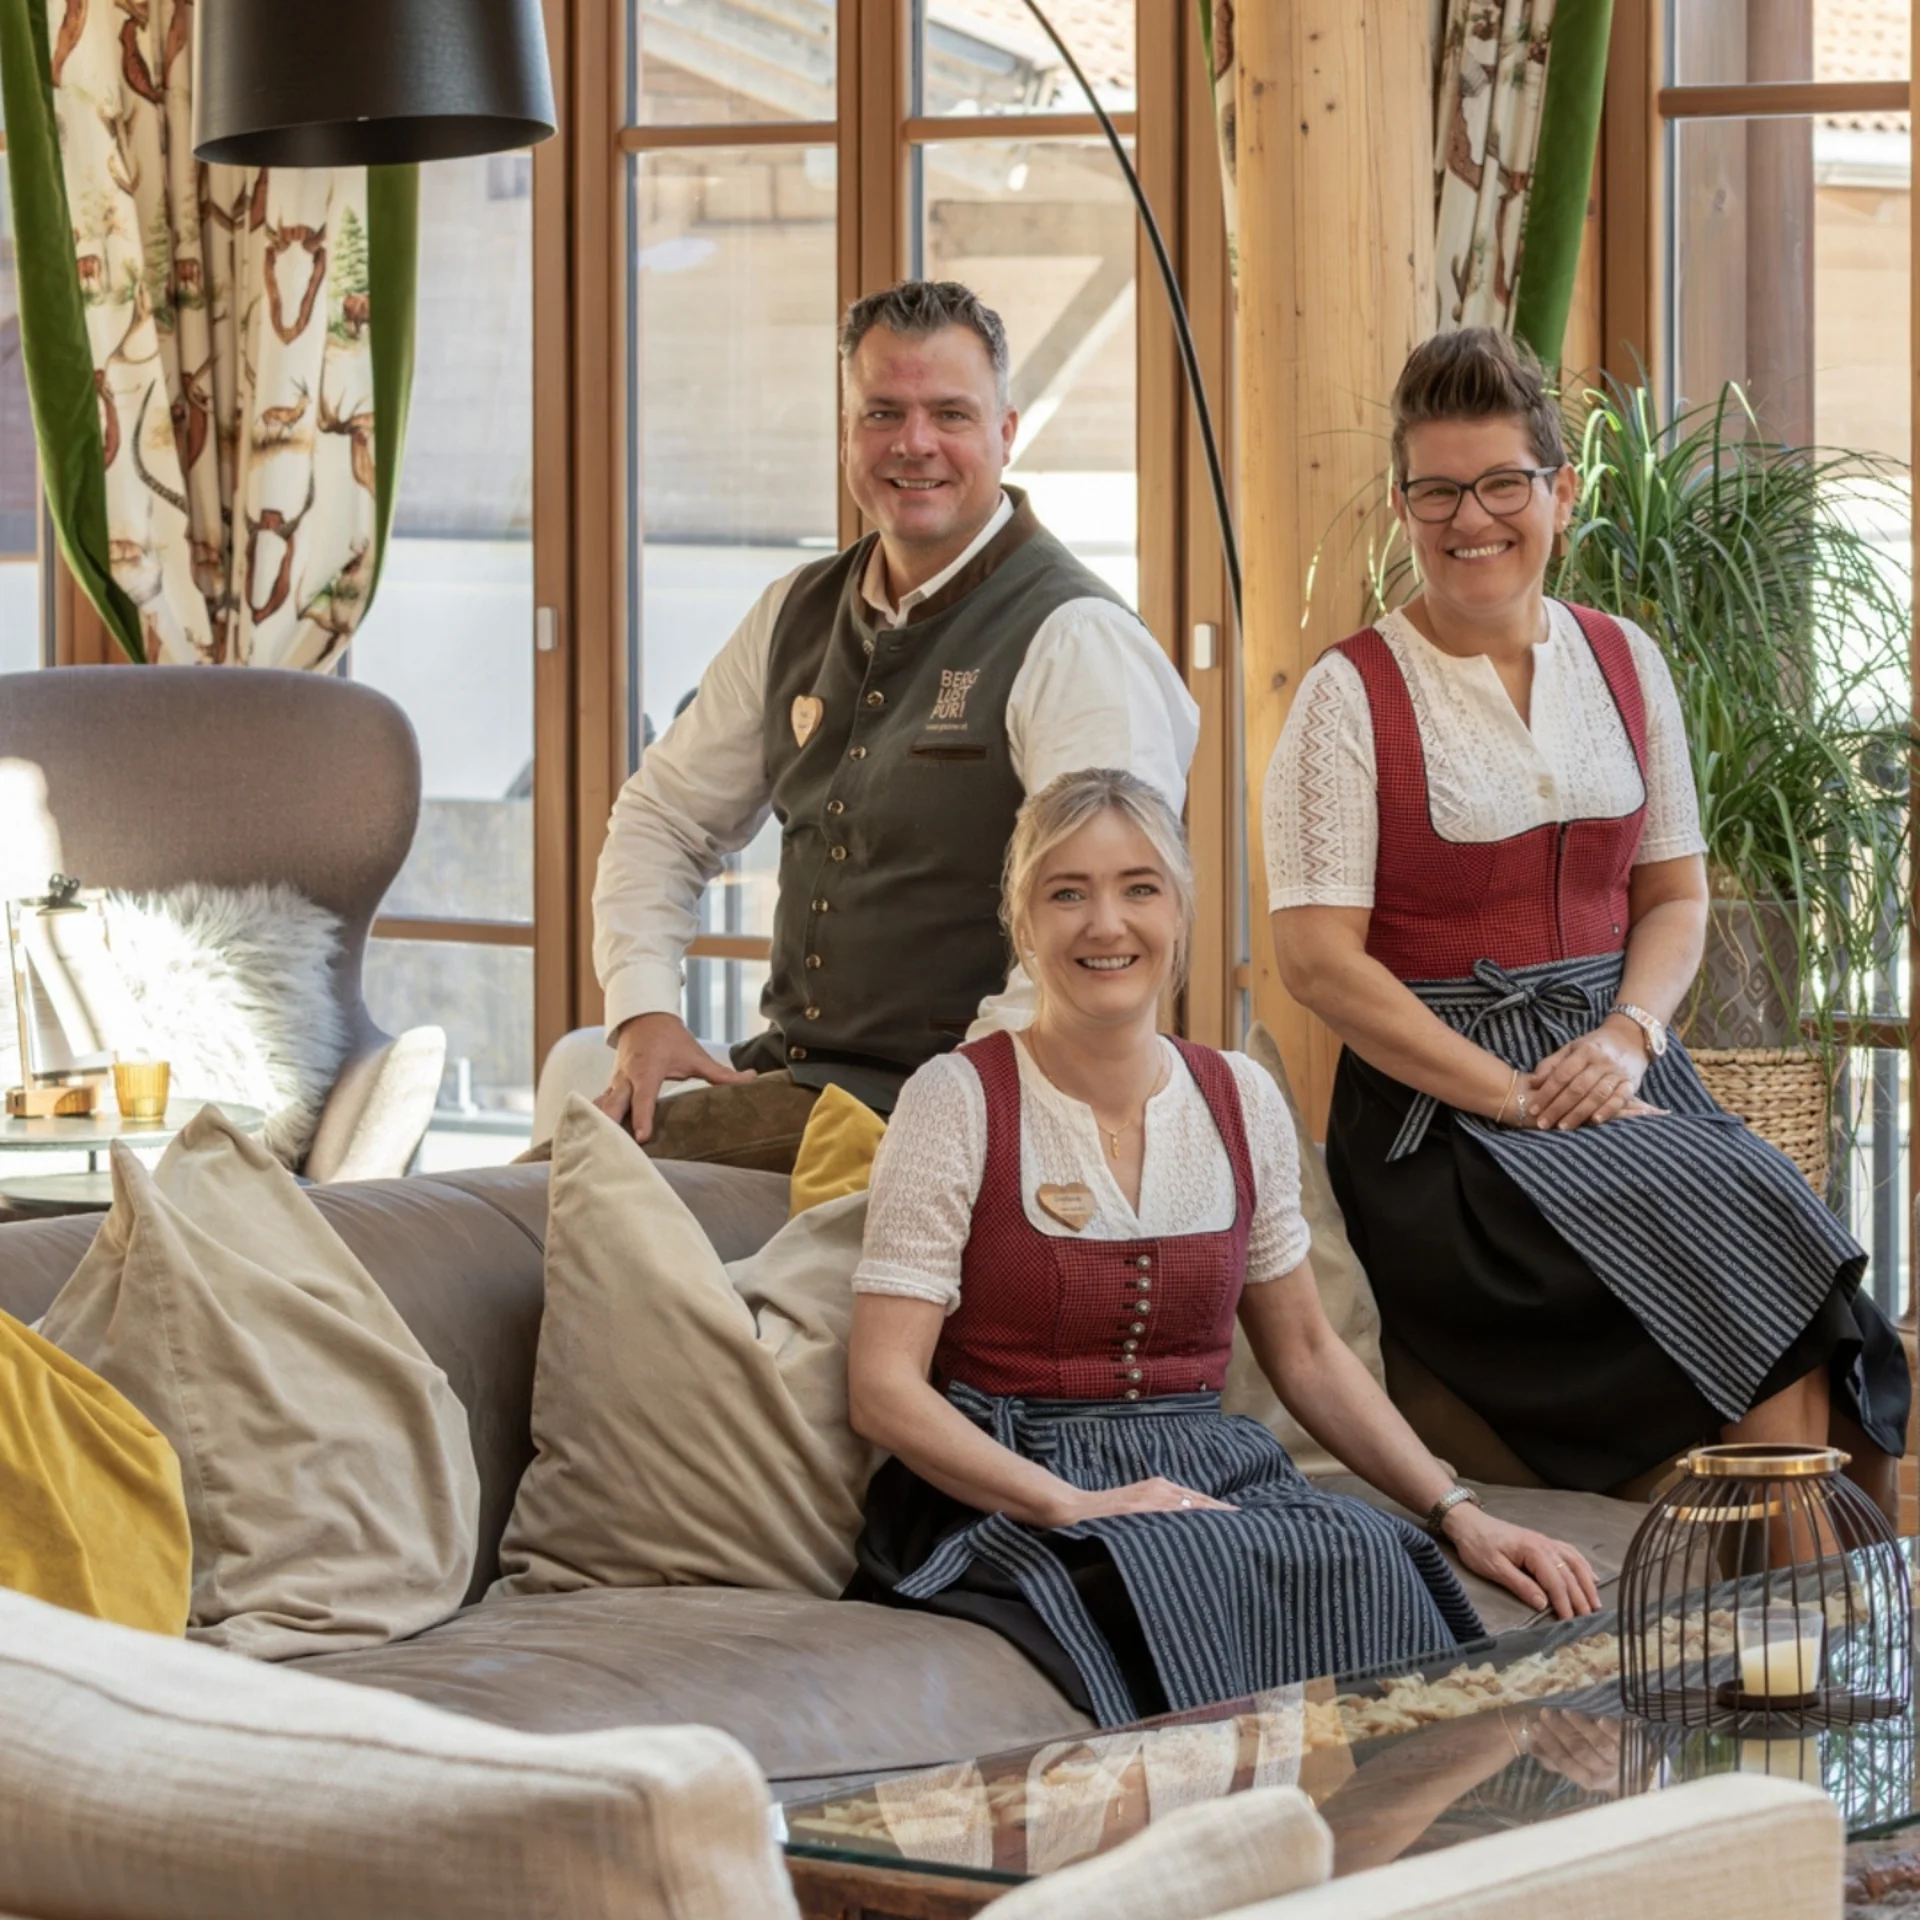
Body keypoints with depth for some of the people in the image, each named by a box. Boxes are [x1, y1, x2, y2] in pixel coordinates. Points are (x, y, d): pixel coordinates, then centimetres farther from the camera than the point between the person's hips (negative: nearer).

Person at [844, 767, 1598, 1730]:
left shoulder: (1242, 1101, 12)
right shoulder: (958, 1102, -3)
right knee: (1206, 1575, -37)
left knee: (1369, 1562, -30)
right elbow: (884, 1387, -8)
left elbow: (1306, 1354, 21)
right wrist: (1073, 1504, -22)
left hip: (1210, 1470, 4)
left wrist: (1461, 1514, 9)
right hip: (1008, 1495, -4)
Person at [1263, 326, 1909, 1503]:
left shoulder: (1625, 666, 12)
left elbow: (1678, 896, 15)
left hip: (1617, 1067, 5)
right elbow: (1318, 956, -10)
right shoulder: (1351, 696, -4)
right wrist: (1518, 1098, -15)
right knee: (1744, 1245, -26)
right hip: (1442, 1101, -5)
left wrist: (1629, 1034, -7)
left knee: (1773, 1208, -26)